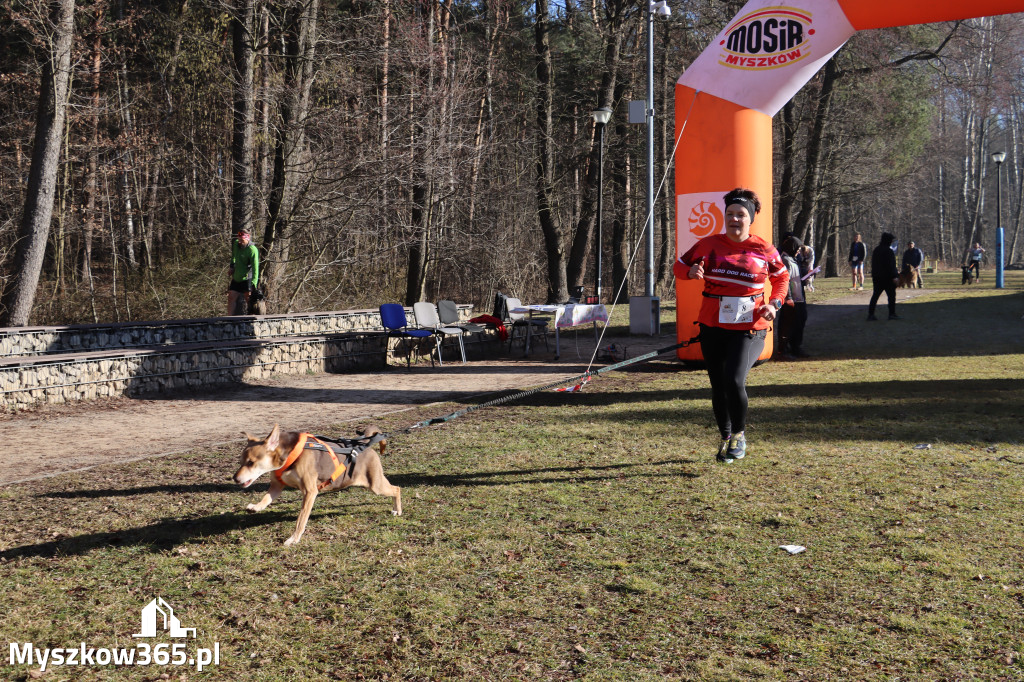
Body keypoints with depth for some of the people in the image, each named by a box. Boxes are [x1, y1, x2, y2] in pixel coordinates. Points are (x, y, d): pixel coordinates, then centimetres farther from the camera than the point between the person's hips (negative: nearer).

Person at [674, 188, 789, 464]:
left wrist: (775, 304, 1)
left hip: (749, 328, -2)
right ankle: (725, 436, 30)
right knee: (718, 385, 9)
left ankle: (739, 434, 7)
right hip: (713, 326, 3)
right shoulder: (709, 244, 2)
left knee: (734, 380, -18)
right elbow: (679, 265, 11)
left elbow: (782, 277, 17)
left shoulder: (764, 250, 1)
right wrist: (690, 271, -13)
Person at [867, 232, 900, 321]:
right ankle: (892, 314, 5)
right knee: (891, 295, 3)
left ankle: (870, 314, 2)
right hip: (887, 277, -7)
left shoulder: (876, 250, 11)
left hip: (876, 276, 7)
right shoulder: (888, 251, -14)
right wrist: (894, 276, -17)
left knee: (875, 295, 7)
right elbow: (891, 265, -18)